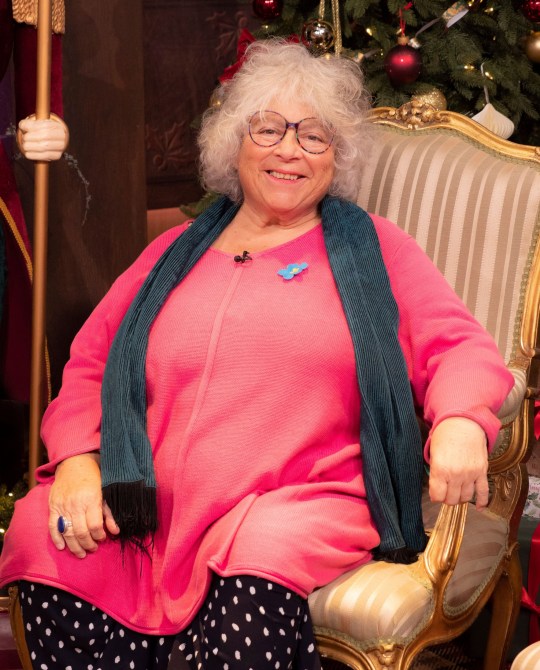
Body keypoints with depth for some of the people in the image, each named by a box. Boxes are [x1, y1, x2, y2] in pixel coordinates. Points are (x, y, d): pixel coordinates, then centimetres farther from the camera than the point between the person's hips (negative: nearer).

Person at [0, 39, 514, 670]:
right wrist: (76, 461, -2)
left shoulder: (371, 247, 16)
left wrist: (460, 421, -17)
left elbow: (461, 348, 7)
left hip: (298, 506, -3)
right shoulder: (176, 252, 23)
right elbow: (88, 362, 19)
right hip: (150, 511, 3)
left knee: (260, 564, -37)